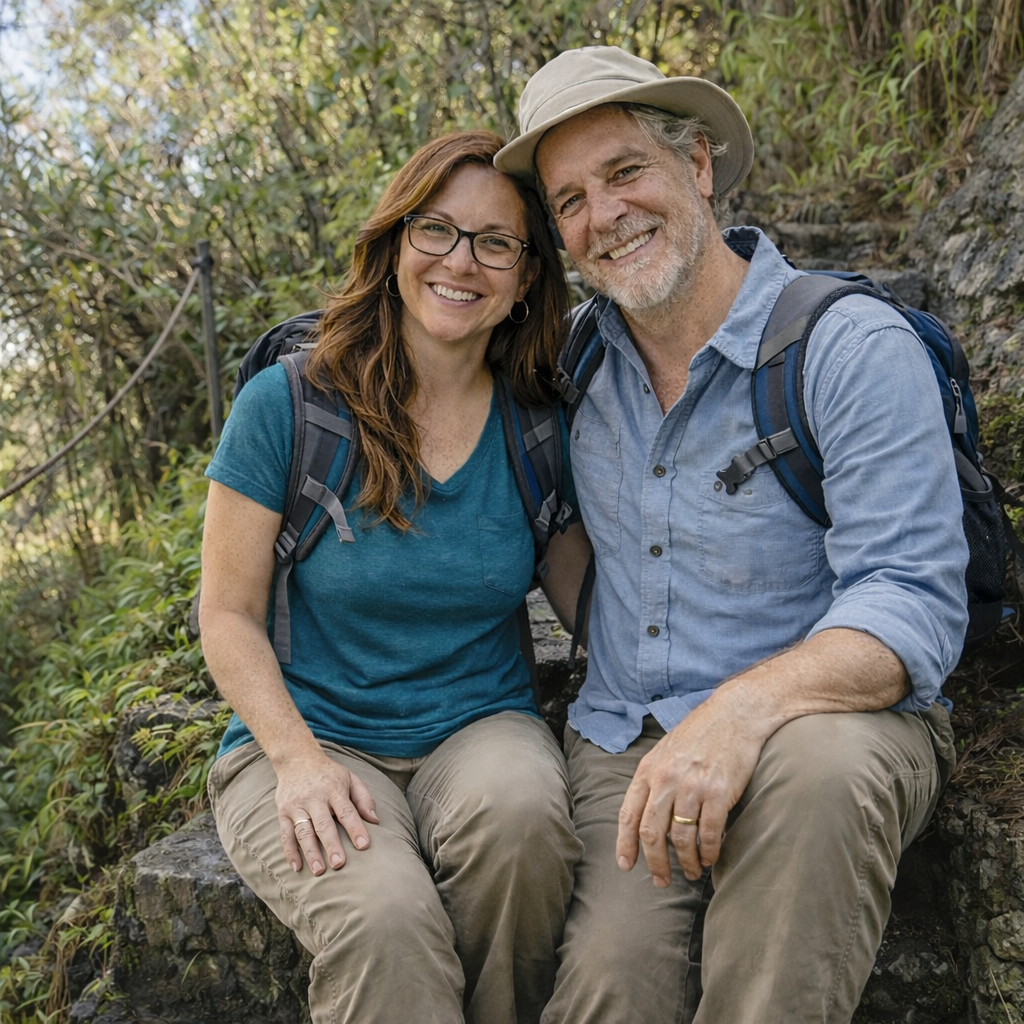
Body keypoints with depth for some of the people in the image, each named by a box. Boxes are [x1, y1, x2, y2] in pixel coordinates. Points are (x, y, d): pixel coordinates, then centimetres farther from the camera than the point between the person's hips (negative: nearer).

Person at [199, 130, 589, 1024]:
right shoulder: (289, 404, -6)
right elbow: (229, 616, -3)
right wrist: (296, 758, -16)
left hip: (481, 724, 3)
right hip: (309, 735, -2)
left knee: (519, 811, -32)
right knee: (384, 917, -33)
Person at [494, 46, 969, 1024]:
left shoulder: (855, 348, -9)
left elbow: (915, 605, -17)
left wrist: (744, 709, -34)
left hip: (832, 722, -2)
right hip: (620, 747, 2)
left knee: (818, 766, -37)